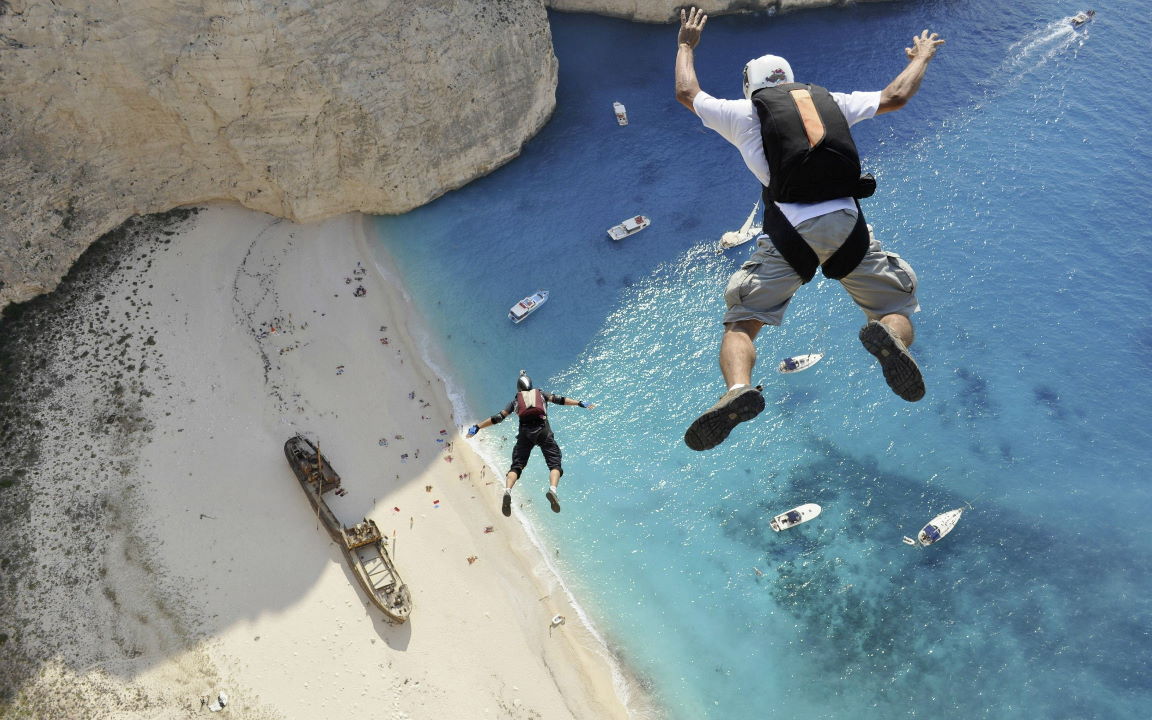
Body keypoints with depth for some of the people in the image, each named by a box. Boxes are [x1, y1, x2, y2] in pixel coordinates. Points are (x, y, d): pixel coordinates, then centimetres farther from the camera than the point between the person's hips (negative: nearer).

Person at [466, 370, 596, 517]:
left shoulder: (515, 400, 27)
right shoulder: (541, 393, 27)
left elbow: (498, 417, 20)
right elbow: (558, 399, 12)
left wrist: (477, 427, 26)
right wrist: (581, 403, 10)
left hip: (525, 432, 1)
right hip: (543, 430, -1)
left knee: (516, 466, 3)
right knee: (554, 463, -3)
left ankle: (507, 491, -25)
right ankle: (553, 489, -33)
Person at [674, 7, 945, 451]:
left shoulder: (745, 111, 19)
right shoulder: (831, 101, 25)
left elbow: (687, 93, 34)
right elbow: (895, 96, 35)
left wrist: (686, 45, 52)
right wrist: (921, 57, 56)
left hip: (789, 229, -2)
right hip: (847, 225, 2)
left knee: (741, 322, 5)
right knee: (897, 311, 13)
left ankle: (738, 387, -27)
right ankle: (887, 335, -24)